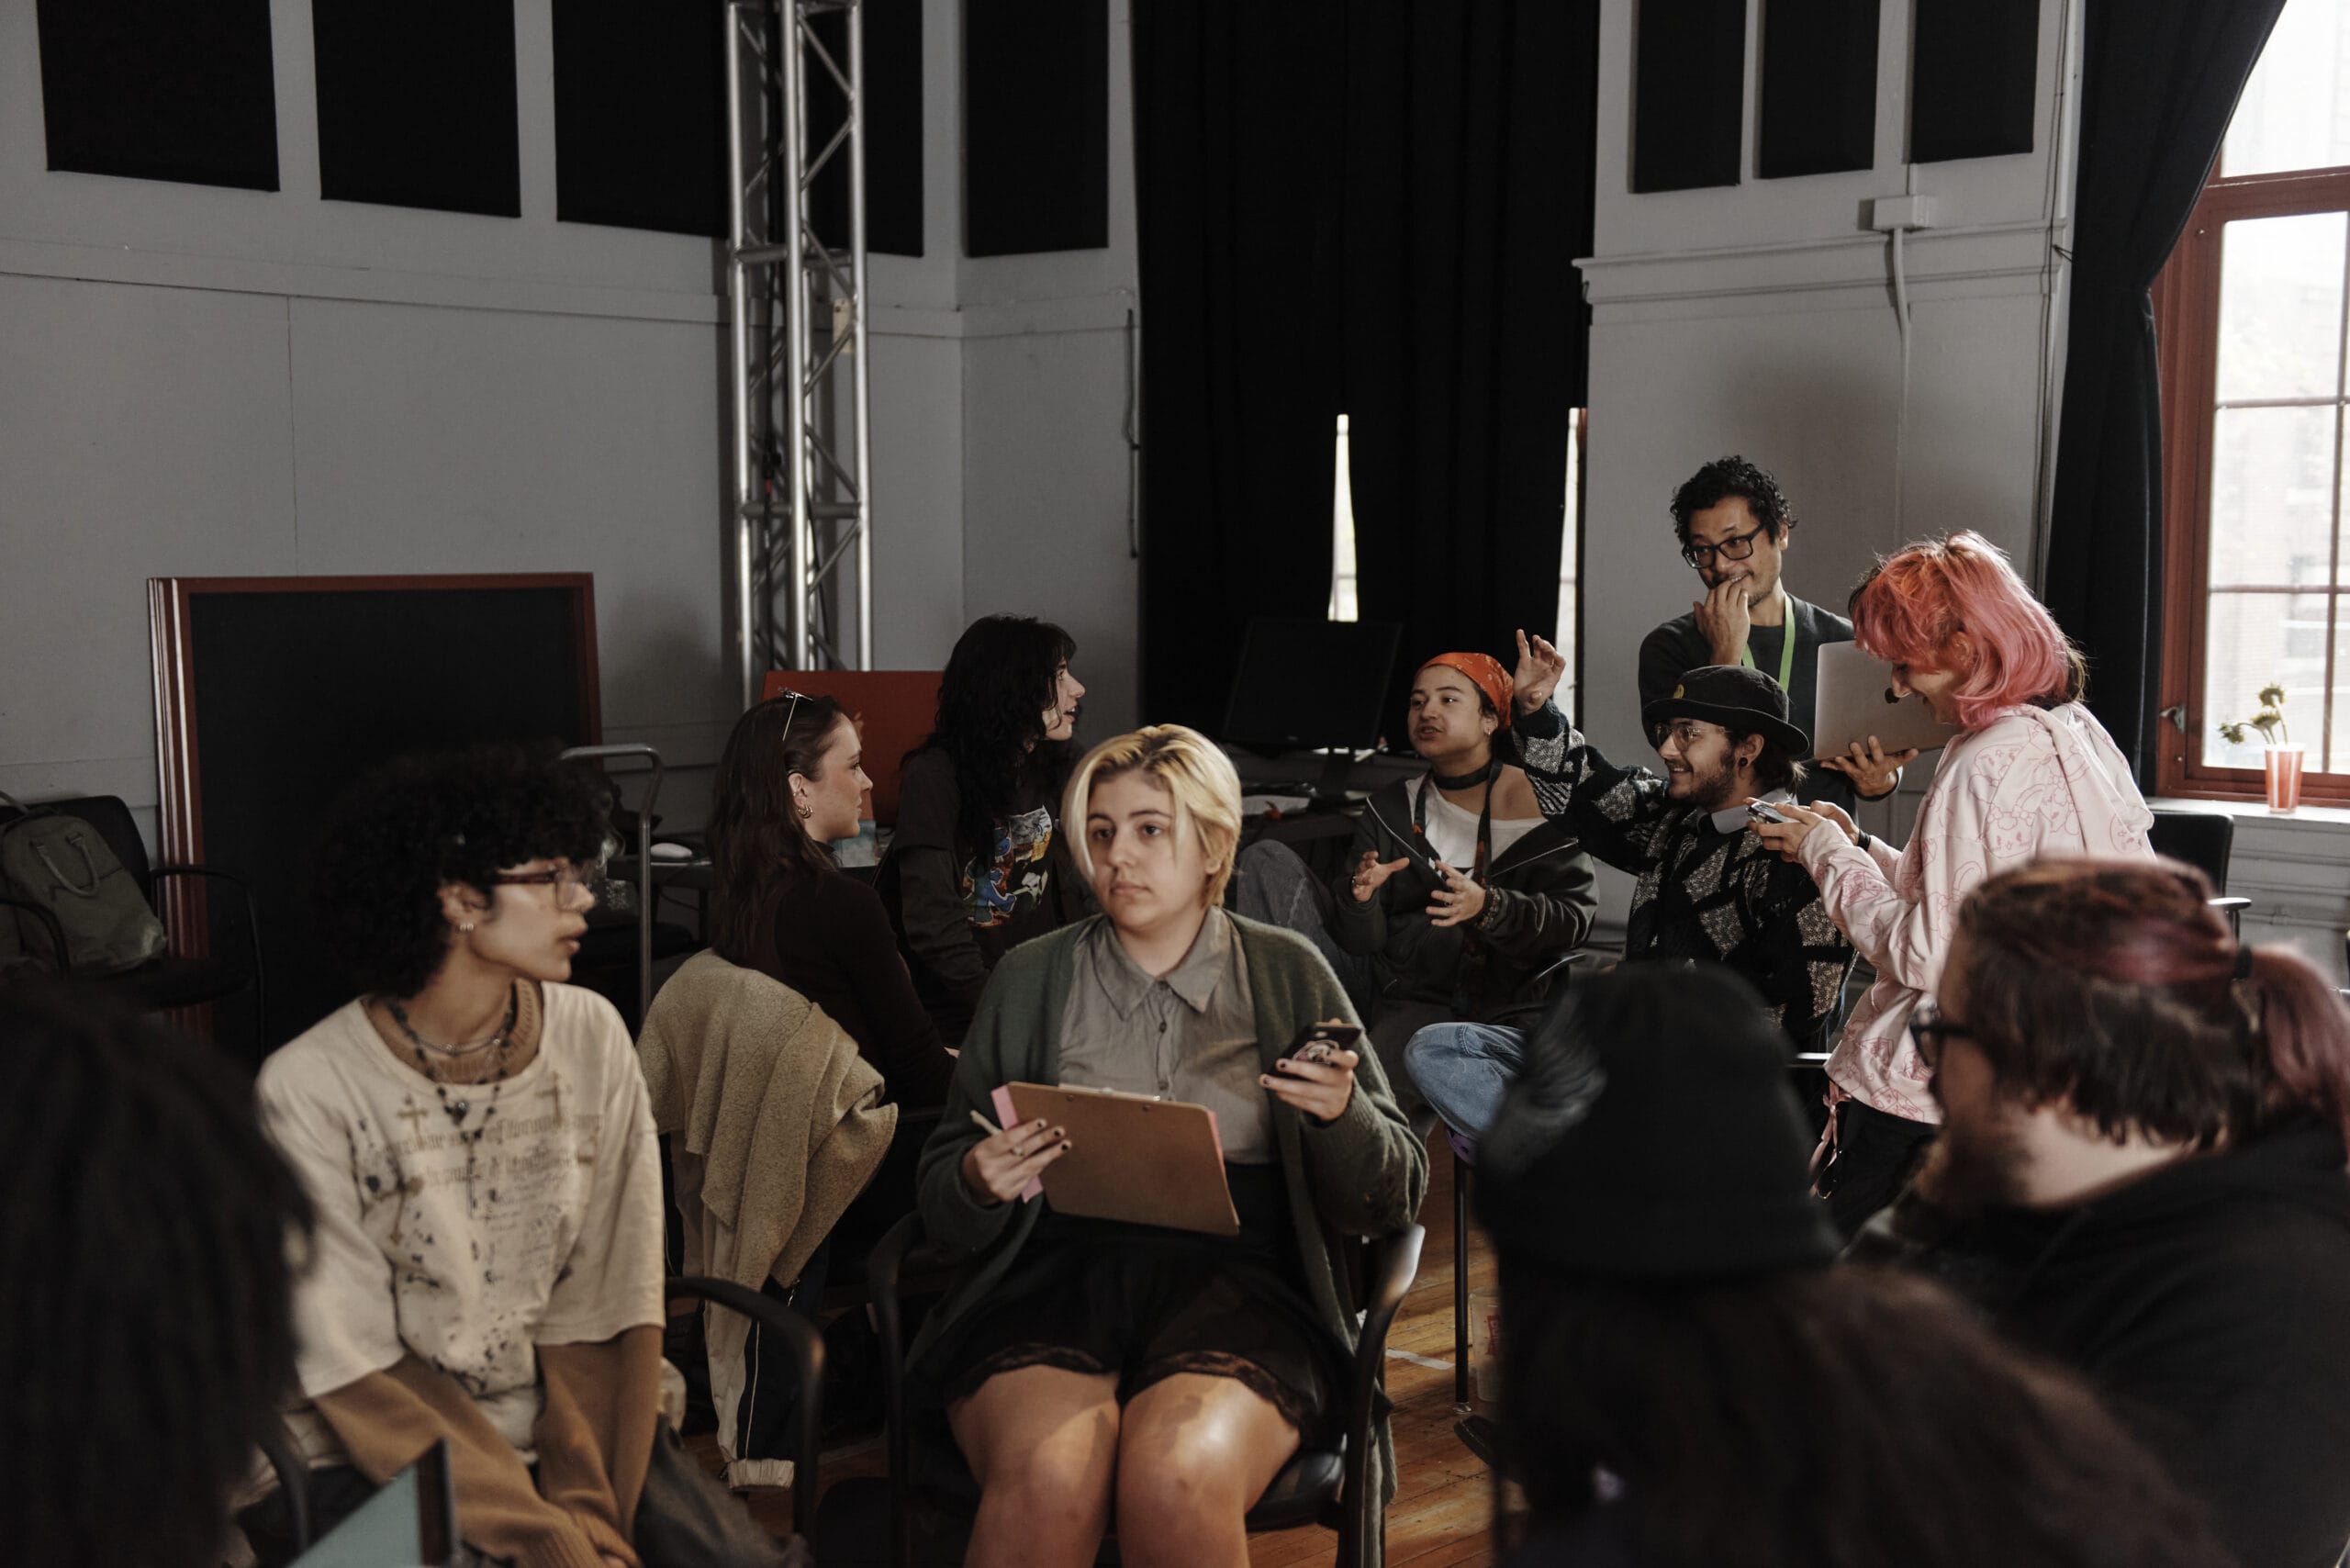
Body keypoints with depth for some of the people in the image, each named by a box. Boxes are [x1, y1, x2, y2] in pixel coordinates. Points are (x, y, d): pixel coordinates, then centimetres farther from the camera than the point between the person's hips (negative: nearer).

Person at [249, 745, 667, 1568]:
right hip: (376, 1459, -3)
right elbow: (361, 1371, -11)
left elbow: (606, 1300, -3)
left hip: (574, 1426, 3)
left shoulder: (591, 1037, -1)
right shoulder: (310, 1088, -12)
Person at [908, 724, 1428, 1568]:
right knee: (1048, 1477, -32)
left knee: (1178, 1476, -33)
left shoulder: (1288, 974, 12)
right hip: (1060, 1269, 1)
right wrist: (979, 1186, -11)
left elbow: (1397, 1196, 10)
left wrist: (1342, 1114, -10)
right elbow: (941, 1195, 13)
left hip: (1236, 1277, -1)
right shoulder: (1030, 978, 15)